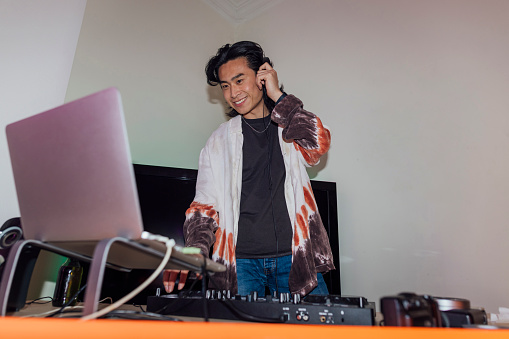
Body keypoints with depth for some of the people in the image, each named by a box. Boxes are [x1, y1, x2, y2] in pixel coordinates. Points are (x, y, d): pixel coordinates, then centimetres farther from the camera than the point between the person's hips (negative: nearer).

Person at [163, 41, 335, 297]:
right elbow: (204, 206, 6)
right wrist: (195, 251, -12)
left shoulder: (292, 124, 9)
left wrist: (277, 96, -7)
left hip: (295, 257, 0)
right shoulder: (219, 141, 9)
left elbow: (318, 144, -15)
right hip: (241, 261, 1)